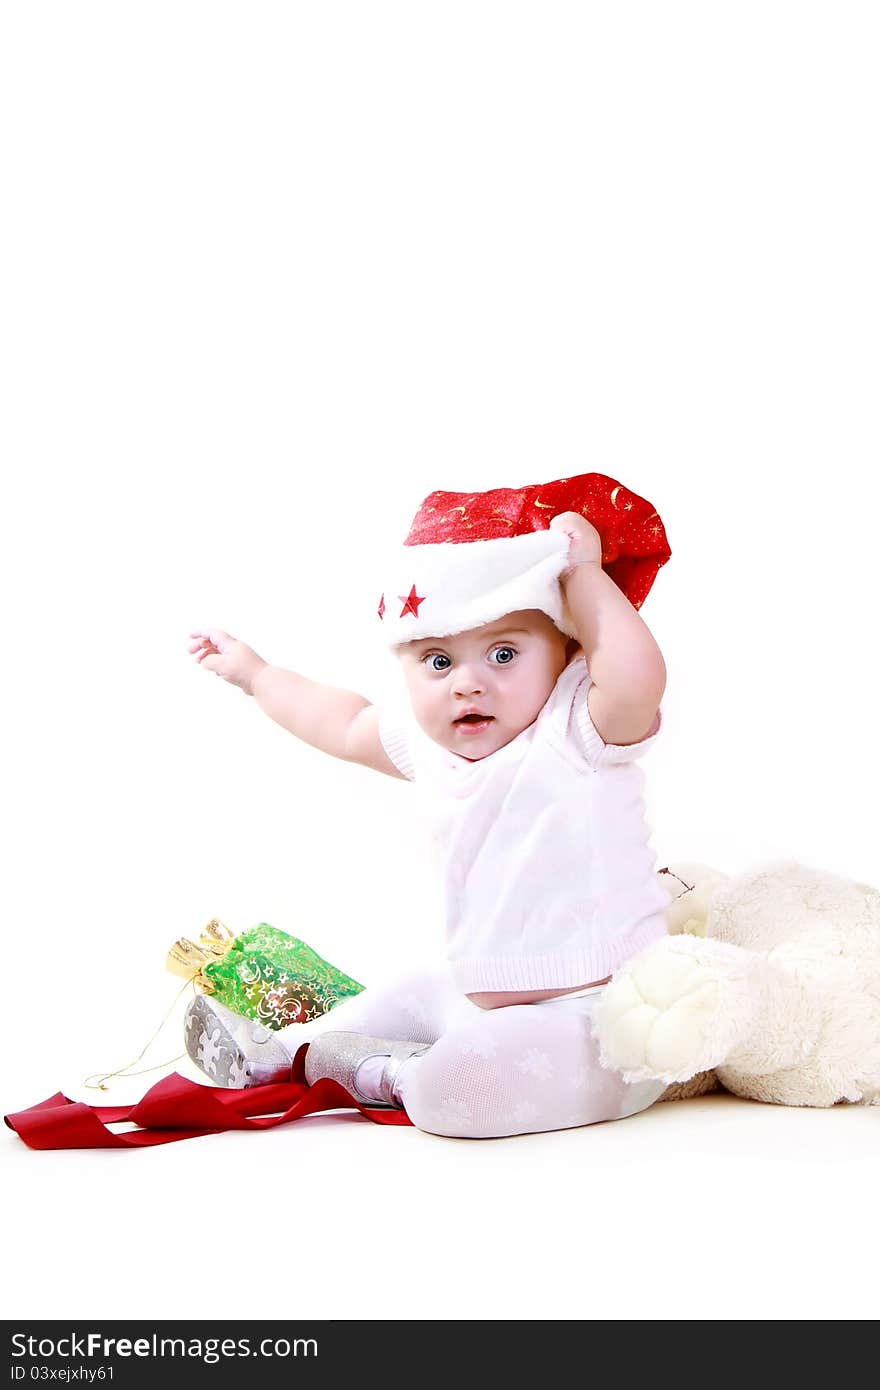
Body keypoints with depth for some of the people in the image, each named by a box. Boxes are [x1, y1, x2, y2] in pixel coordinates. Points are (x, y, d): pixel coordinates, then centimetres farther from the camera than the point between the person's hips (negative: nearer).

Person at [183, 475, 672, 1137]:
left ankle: (397, 1077, 2)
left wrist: (584, 570, -30)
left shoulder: (578, 733, -19)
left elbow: (636, 677, -43)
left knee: (455, 1089, -26)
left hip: (592, 1014, -9)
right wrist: (253, 672, 40)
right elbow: (345, 723, 28)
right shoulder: (427, 744, 6)